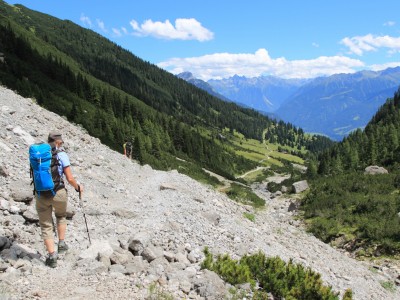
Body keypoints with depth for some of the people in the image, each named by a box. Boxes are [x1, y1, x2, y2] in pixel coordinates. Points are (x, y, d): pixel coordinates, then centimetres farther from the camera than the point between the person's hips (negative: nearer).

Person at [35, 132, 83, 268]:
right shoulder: (62, 155, -5)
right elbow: (70, 178, -7)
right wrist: (78, 187, 12)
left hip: (41, 194, 2)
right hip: (58, 193, -2)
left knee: (46, 226, 11)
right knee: (61, 216, 29)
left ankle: (52, 256, 6)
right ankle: (61, 244, 31)